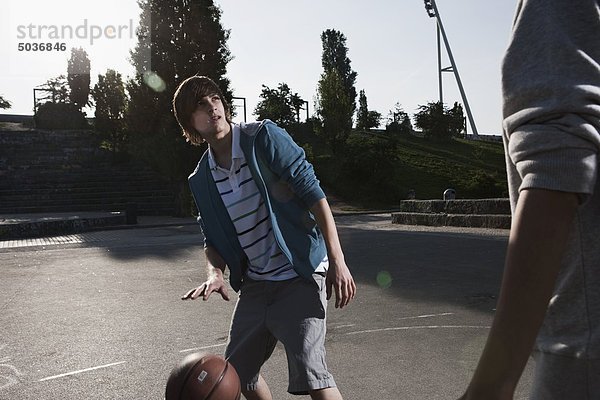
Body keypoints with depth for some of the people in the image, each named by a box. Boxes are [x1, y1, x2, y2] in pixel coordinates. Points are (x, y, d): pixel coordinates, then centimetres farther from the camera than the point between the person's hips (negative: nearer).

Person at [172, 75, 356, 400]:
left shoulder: (264, 137, -10)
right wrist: (215, 273, -11)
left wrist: (336, 260, -20)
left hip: (299, 277, -6)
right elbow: (213, 240, 12)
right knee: (237, 373, 18)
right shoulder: (200, 181, 6)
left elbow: (311, 191, -14)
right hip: (254, 285, 6)